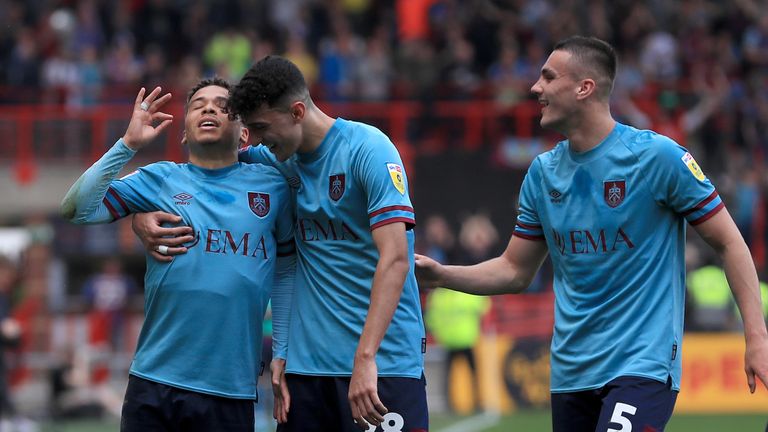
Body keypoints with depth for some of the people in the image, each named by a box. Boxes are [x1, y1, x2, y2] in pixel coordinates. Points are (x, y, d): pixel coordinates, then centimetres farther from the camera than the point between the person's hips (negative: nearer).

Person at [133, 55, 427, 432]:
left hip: (381, 359, -6)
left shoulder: (367, 149, -10)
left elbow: (394, 257, -19)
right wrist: (143, 215, -3)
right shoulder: (279, 158, 9)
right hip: (308, 359, 6)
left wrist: (364, 358, -27)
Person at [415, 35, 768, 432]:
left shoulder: (657, 155, -9)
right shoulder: (543, 172, 7)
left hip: (642, 365, -6)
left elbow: (728, 242, -5)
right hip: (571, 371, 6)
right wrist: (442, 275, 0)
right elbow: (515, 271, 15)